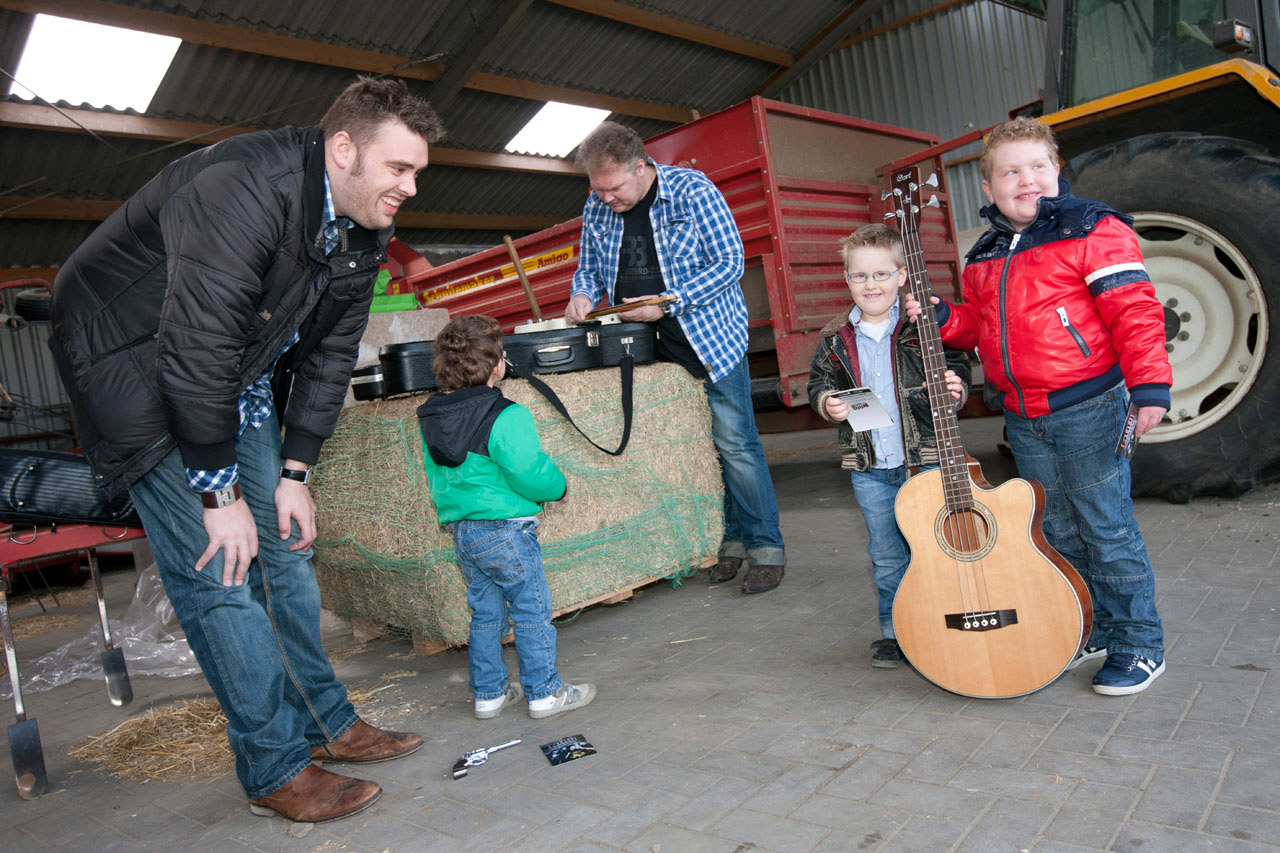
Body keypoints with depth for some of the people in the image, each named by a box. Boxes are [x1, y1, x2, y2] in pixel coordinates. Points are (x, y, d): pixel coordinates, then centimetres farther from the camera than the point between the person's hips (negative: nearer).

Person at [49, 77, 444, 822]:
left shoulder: (363, 233, -4)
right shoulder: (243, 189, -30)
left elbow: (330, 353, 1)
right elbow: (196, 350, -31)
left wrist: (294, 473, -2)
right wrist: (219, 493, -24)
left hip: (238, 374, 8)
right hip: (134, 362, -8)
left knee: (284, 547, 8)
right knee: (216, 566, -11)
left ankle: (326, 722, 21)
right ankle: (277, 768, 0)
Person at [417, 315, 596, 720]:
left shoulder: (431, 420, 6)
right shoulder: (506, 417, -18)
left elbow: (436, 479, 13)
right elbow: (529, 474, -20)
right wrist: (558, 487, -2)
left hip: (460, 530, 7)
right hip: (505, 530, -7)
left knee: (485, 614, 18)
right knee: (532, 612, 5)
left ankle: (489, 693, 26)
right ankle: (544, 693, 14)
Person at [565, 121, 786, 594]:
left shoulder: (692, 191, -10)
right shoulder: (596, 209, 5)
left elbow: (729, 262, -12)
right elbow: (589, 267, 18)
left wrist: (665, 304, -20)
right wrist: (583, 295, -6)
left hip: (711, 336, -5)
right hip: (648, 348, 5)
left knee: (735, 444, -4)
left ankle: (766, 548, 7)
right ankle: (728, 541, 19)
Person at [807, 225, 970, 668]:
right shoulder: (836, 338, 4)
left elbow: (956, 366, 0)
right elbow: (820, 380, 13)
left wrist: (956, 388, -21)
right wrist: (827, 402, -7)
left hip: (926, 459, -2)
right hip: (869, 469, 3)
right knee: (887, 556, 13)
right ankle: (895, 630, 29)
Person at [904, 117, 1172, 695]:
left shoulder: (1093, 231, -6)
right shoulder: (984, 257, 13)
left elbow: (1134, 311, -12)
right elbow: (978, 325, 21)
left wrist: (1149, 385, -19)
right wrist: (941, 319, 1)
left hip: (1087, 408, -6)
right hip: (1023, 418, 7)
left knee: (1106, 526, 0)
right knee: (1059, 531, 15)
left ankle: (1140, 644, 17)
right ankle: (1096, 630, 31)